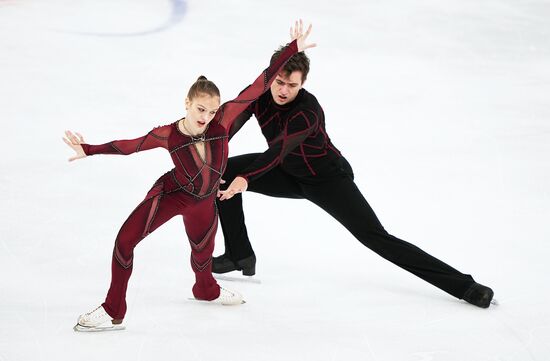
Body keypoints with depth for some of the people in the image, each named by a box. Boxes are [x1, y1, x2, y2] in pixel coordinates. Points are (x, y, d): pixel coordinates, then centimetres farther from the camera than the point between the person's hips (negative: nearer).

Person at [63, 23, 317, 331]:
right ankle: (113, 312, -2)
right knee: (125, 240, -17)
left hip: (204, 202, 3)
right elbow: (131, 145, -7)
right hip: (171, 194, -3)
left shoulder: (222, 120, -24)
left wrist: (293, 49, -30)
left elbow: (257, 87, -27)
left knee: (203, 251, 24)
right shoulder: (167, 135, -25)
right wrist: (89, 150, -5)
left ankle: (207, 289, 63)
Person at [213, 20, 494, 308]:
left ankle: (464, 286, -14)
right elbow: (228, 127, -22)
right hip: (288, 174, 6)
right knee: (224, 172, -5)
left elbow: (280, 149, -47)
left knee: (375, 238, -15)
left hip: (328, 179, -6)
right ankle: (239, 255, 7)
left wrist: (245, 179, -61)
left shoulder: (308, 110, -34)